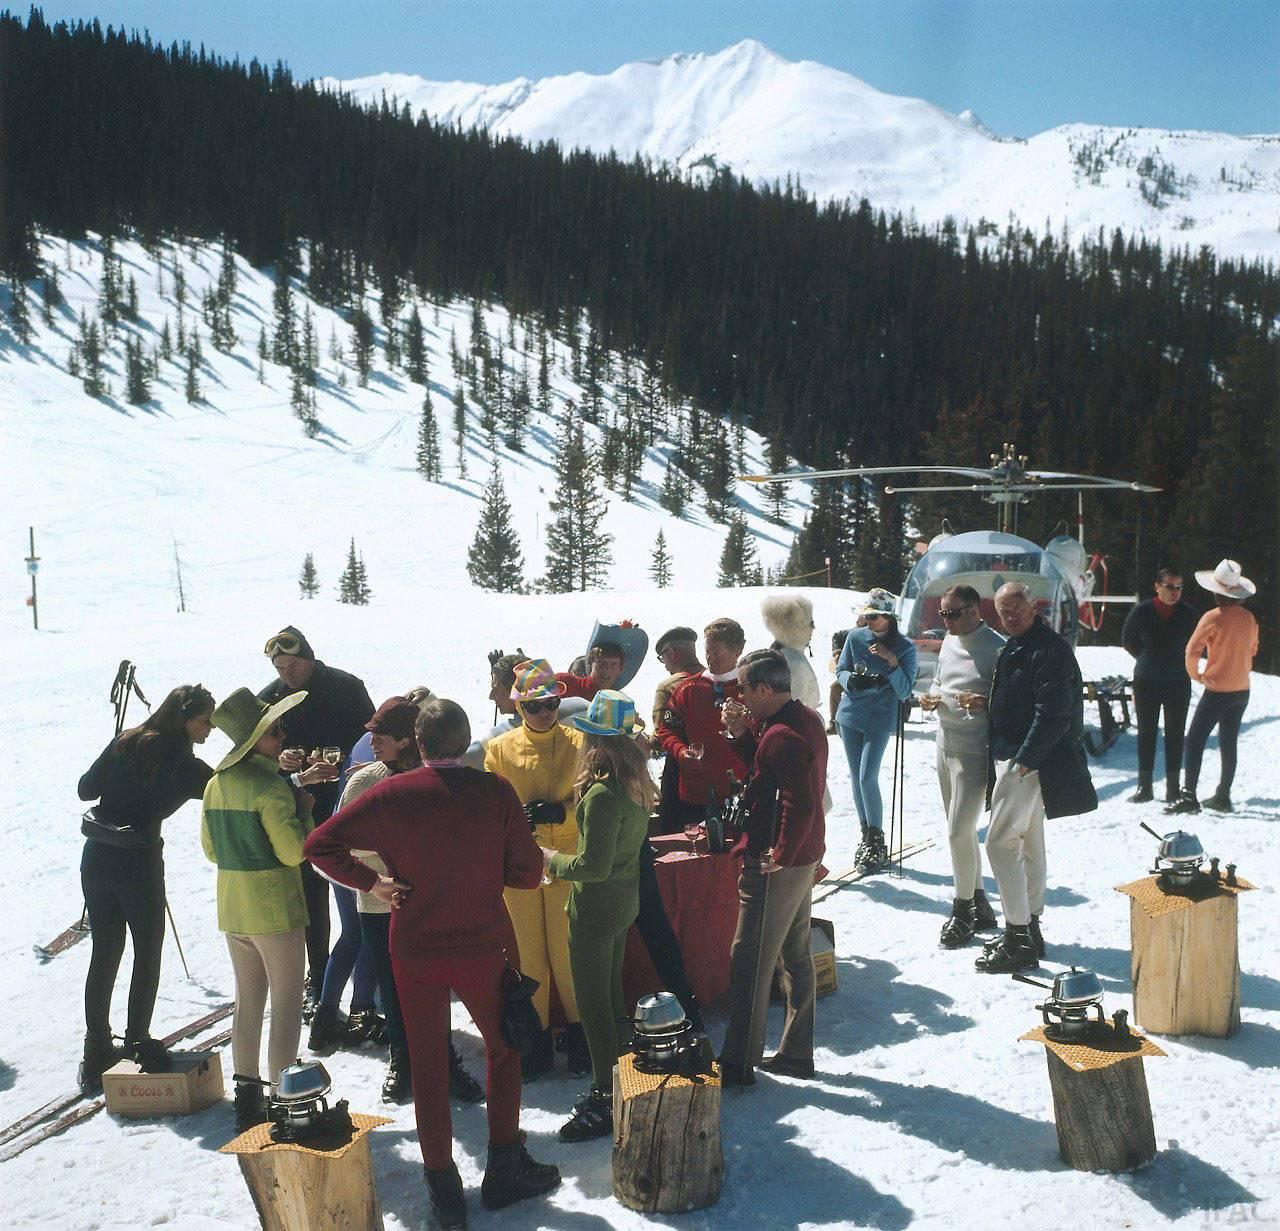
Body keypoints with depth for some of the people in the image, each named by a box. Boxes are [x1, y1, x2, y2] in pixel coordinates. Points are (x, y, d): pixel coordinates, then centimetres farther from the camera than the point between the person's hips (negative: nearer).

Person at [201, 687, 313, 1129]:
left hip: (231, 907, 8)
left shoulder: (216, 783, 6)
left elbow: (211, 848, 14)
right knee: (287, 1003, 2)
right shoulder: (270, 786, -19)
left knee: (248, 1000, 16)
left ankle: (247, 1096, 24)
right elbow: (293, 851, -19)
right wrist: (304, 809, -6)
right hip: (275, 908, -7)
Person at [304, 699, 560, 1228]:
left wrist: (370, 881, -2)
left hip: (415, 951, 1)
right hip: (480, 948, 0)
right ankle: (505, 1169, 27)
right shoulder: (496, 792, -11)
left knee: (428, 1066, 14)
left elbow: (320, 844, -9)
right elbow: (527, 872, -6)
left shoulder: (392, 793, -11)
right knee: (503, 1046, 22)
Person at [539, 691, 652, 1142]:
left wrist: (552, 860, -9)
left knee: (593, 1004, 2)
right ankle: (618, 1085, 33)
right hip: (625, 900, 9)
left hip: (596, 906, -9)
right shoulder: (636, 782, 2)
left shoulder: (601, 794, -26)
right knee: (612, 997, 21)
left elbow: (594, 866, -25)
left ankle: (605, 1102, 11)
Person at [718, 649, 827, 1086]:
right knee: (795, 955, 16)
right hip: (804, 856, 10)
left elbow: (801, 803, -29)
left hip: (775, 864, -10)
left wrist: (780, 855, -22)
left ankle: (740, 1062, 9)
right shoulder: (806, 719, 9)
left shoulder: (782, 735, -23)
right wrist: (742, 734, 3)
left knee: (749, 961, -1)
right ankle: (796, 1054, 27)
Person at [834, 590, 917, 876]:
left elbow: (904, 692, -9)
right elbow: (840, 671, 7)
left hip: (880, 719, -3)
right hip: (851, 714, 4)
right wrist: (852, 680, -16)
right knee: (856, 777, 8)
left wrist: (892, 662, -22)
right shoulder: (856, 637, -1)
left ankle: (877, 842, 2)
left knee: (868, 778, -11)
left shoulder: (904, 647, -7)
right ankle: (866, 836, 22)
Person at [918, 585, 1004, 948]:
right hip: (945, 745, 8)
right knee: (961, 831, 15)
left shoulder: (996, 648, -15)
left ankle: (962, 911, 10)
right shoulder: (949, 642, 10)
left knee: (959, 832, -6)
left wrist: (983, 702, -30)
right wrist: (932, 697, 3)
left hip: (973, 752, -8)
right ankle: (979, 904, 28)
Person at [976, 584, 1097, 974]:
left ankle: (1019, 938, -5)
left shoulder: (1050, 649, -16)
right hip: (1010, 757, 10)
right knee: (1029, 843, 16)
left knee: (1001, 843, -10)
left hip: (1030, 762, -10)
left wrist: (1025, 759, -22)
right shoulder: (1014, 648, 15)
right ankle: (1029, 926, 25)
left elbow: (1054, 714, -23)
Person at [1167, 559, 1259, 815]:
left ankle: (1189, 796, -10)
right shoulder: (1249, 618, 4)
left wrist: (1196, 675, 3)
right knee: (1228, 743, 13)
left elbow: (1192, 650, -13)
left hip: (1217, 690, -7)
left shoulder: (1213, 617, -15)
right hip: (1242, 689, 7)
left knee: (1195, 740, -4)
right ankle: (1223, 796, 18)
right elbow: (1252, 650, 16)